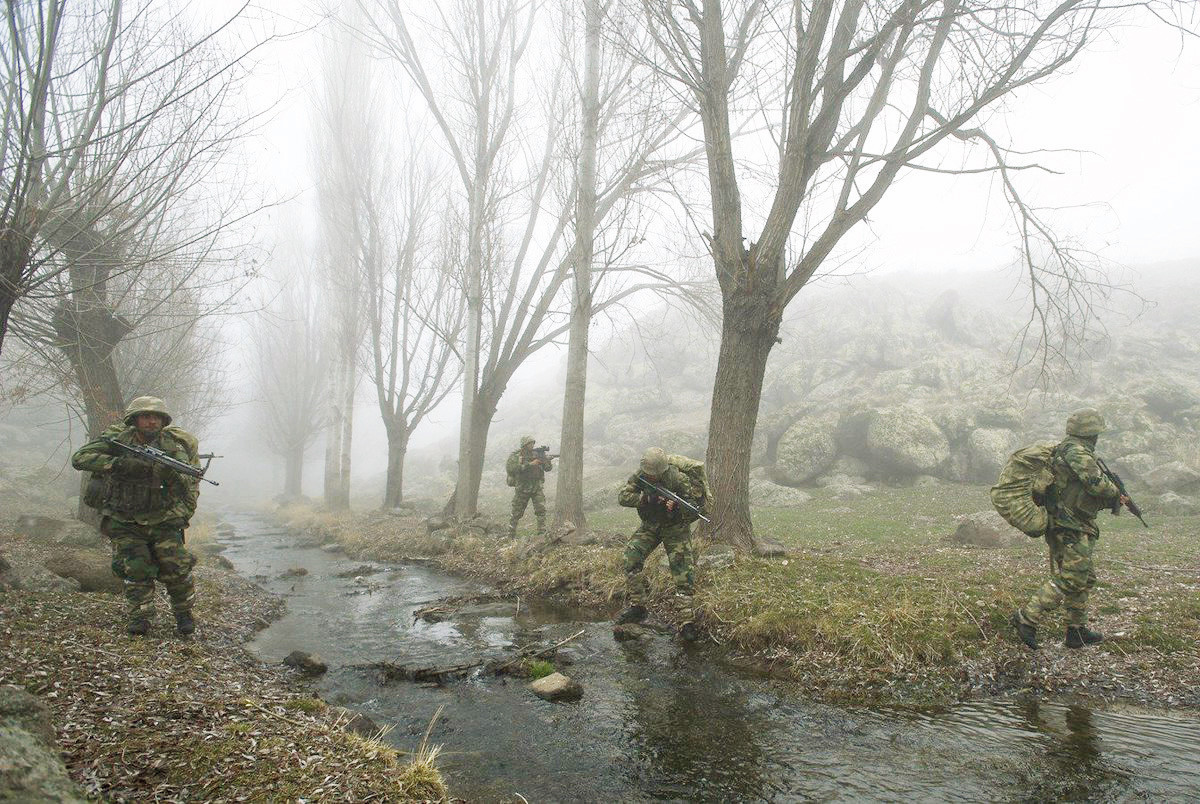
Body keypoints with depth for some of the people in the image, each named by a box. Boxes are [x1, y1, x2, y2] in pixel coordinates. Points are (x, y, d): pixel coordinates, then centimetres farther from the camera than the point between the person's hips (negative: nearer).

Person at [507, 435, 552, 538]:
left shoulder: (537, 455, 5)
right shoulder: (515, 456, -5)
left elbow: (548, 468, 3)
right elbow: (510, 468, -23)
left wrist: (548, 462, -22)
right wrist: (530, 464, -26)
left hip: (537, 488, 2)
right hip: (522, 489, -2)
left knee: (541, 510, -11)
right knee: (517, 513, 6)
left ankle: (542, 533, -7)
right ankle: (510, 534, 19)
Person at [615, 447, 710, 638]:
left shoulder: (678, 479, -25)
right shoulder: (639, 476, -12)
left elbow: (698, 505, -22)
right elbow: (623, 497, -18)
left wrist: (676, 506, -39)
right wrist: (647, 498, -32)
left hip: (675, 527, -4)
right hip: (650, 526, 4)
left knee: (683, 572, -12)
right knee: (631, 557, -13)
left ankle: (687, 621, -7)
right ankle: (637, 606, -2)